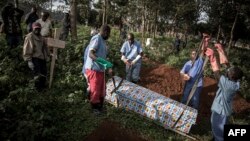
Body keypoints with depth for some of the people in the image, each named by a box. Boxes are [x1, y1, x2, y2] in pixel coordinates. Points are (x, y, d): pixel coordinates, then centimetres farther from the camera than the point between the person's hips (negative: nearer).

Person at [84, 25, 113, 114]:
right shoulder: (97, 39, -13)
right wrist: (101, 60, -37)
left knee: (101, 90, 16)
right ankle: (95, 108, 19)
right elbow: (91, 54, -23)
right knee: (95, 90, 2)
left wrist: (109, 68, 20)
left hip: (100, 69, 9)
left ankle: (100, 107, 30)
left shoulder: (102, 41, 16)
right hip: (93, 69, -9)